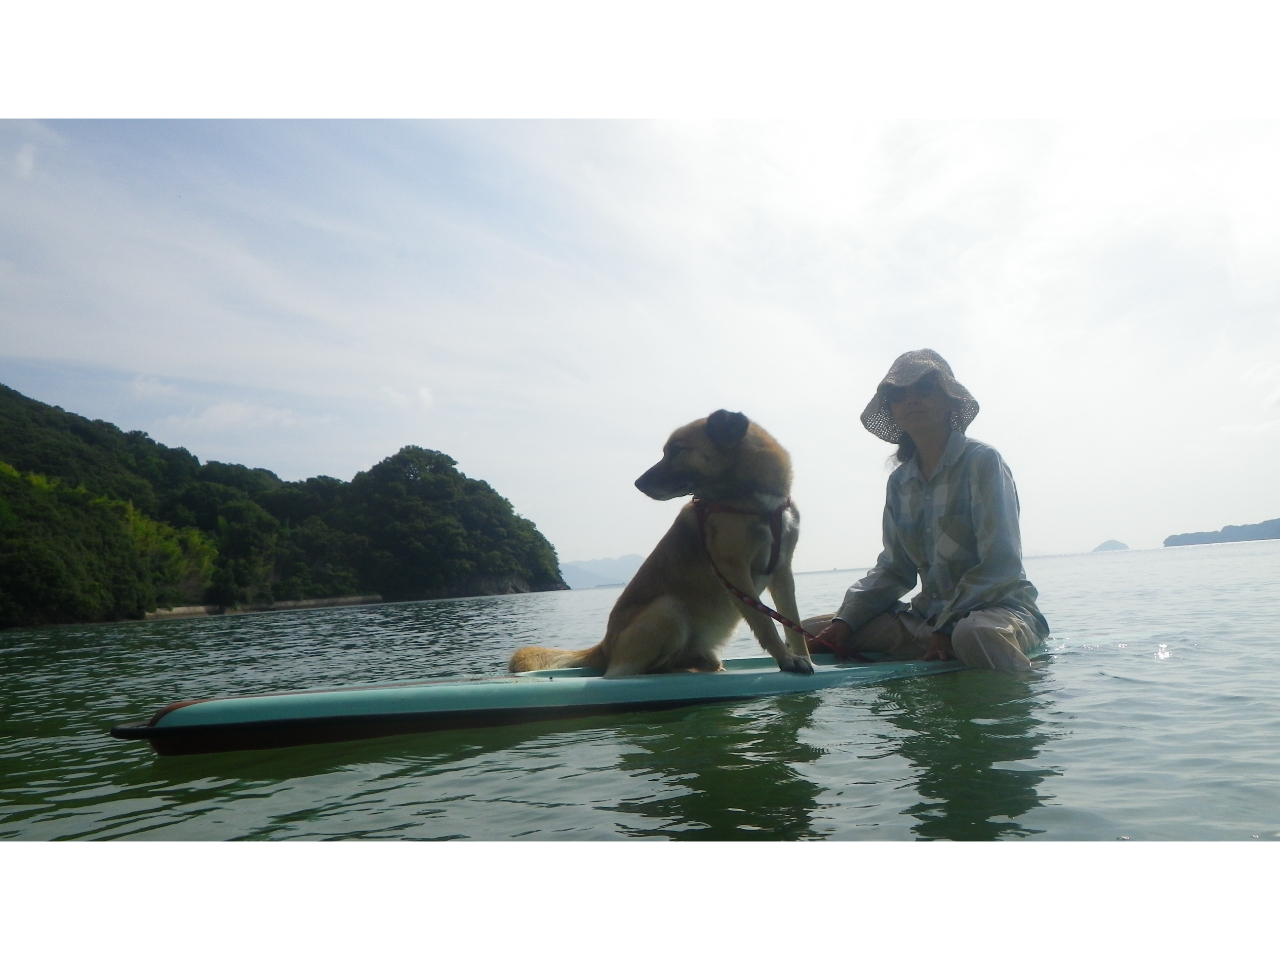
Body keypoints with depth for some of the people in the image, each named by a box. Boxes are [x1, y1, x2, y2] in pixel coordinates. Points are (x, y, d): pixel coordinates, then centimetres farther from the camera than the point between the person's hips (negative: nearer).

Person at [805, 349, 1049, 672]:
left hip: (997, 608, -6)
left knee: (976, 636, -42)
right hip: (929, 615, 6)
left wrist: (947, 629, -18)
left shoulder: (982, 462, -9)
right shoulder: (900, 482, 9)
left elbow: (1001, 566, -15)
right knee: (813, 633, -6)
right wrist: (845, 621, -5)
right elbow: (894, 569, 9)